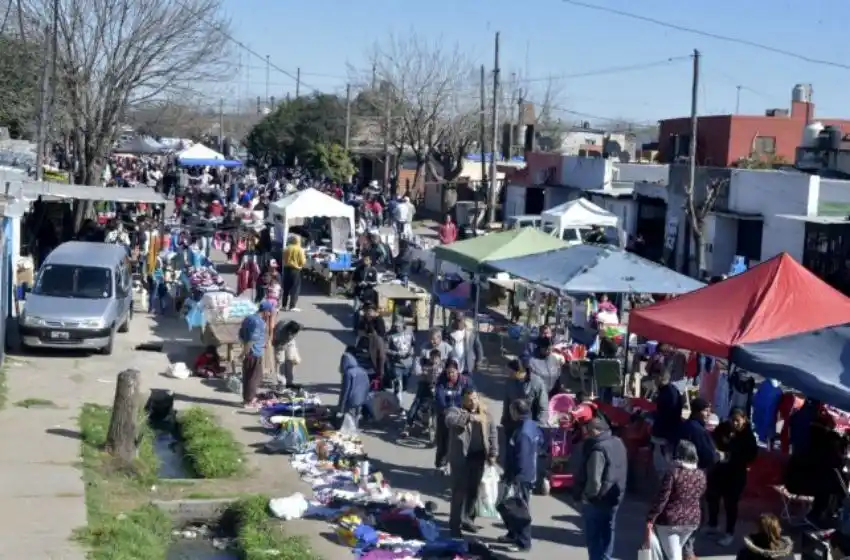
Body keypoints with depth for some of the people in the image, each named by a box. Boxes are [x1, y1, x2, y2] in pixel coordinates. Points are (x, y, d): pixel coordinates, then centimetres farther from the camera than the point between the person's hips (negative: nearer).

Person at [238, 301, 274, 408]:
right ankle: (249, 401, 7)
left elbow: (241, 335, 17)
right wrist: (244, 353, -20)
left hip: (249, 353, 9)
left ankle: (247, 398, 26)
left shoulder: (248, 318, 11)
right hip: (255, 354, -9)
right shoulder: (259, 322, -19)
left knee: (247, 377, 17)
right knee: (254, 378, 1)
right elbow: (251, 340, -24)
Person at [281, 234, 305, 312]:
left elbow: (284, 259, 7)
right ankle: (292, 306, -5)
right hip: (295, 269, -5)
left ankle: (284, 305, 17)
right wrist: (304, 259, 11)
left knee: (286, 287, 13)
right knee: (295, 288, 0)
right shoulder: (300, 249, -10)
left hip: (286, 269, 5)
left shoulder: (287, 249, 3)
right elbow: (302, 262, -9)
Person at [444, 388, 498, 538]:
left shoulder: (484, 412, 8)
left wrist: (492, 453, 4)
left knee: (474, 489, 14)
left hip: (478, 456, 5)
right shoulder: (455, 410, -7)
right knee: (459, 490, -3)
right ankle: (455, 524, 3)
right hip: (461, 457, -5)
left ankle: (467, 519, 30)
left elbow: (492, 433, 12)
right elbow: (449, 420, -30)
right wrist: (470, 417, -39)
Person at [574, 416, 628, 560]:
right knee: (606, 536, 19)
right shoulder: (618, 442, 3)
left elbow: (594, 481, -28)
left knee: (595, 540, 4)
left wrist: (586, 495, -13)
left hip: (597, 501, -8)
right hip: (613, 498, 9)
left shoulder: (598, 449, -26)